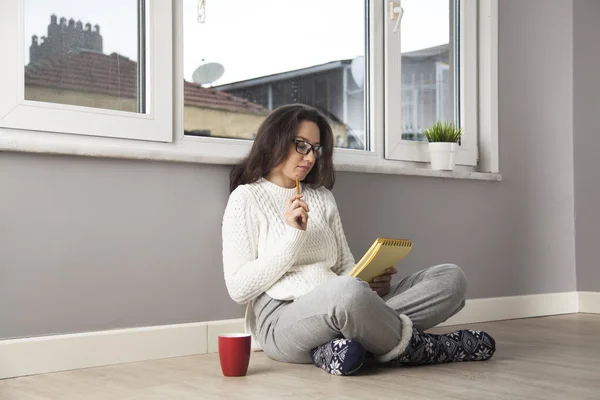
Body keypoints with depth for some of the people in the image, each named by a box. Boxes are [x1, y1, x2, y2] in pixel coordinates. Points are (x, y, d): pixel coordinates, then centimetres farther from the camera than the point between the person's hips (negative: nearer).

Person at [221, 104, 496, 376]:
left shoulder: (322, 197, 23)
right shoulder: (246, 197, 5)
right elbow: (238, 289, -4)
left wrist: (371, 281, -4)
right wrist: (293, 235, -12)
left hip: (336, 310, 7)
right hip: (281, 318, -7)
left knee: (451, 277, -9)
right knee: (348, 292, -42)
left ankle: (337, 346, -26)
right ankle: (421, 348, -13)